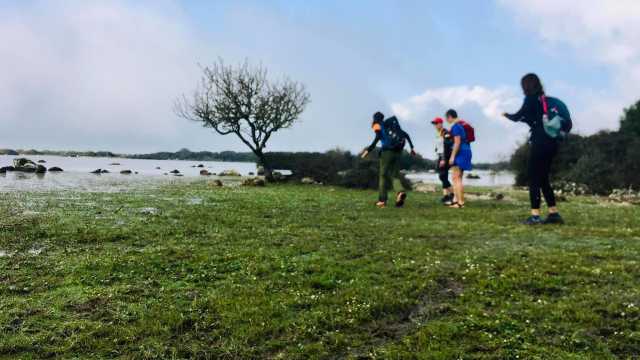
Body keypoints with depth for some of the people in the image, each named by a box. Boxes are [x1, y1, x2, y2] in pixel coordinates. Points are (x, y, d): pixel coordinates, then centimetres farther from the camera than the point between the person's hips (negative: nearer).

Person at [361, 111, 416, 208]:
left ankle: (382, 200, 3)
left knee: (383, 175, 5)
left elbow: (377, 138, -11)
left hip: (387, 151, -5)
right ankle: (401, 192, -21)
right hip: (398, 152, 5)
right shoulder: (393, 124, 22)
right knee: (395, 175, 7)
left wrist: (368, 150, -9)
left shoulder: (379, 126, 5)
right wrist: (412, 148, 19)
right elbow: (406, 135, 17)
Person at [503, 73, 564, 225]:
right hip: (551, 143, 8)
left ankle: (535, 215, -6)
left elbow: (517, 116, -4)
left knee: (534, 179, -4)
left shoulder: (531, 99, -6)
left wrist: (507, 115, 15)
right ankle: (554, 213, 15)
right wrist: (525, 119, 24)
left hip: (540, 143, -8)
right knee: (543, 179, 14)